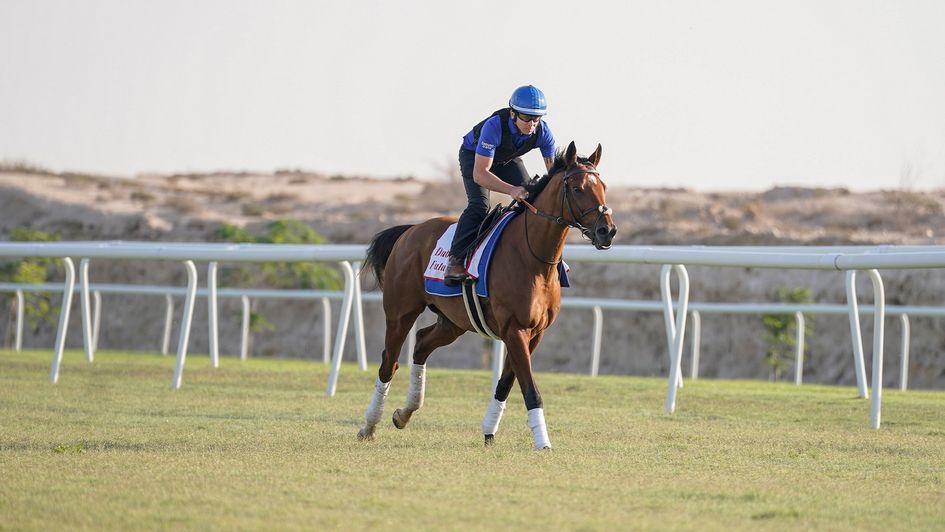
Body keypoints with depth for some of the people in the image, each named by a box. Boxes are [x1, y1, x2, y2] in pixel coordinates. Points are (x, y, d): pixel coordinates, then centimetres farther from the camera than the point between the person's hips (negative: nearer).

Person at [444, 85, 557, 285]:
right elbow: (479, 173, -45)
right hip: (474, 156, -5)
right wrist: (511, 190, -57)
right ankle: (456, 259, -23)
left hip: (507, 159, 5)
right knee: (479, 206, -24)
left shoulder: (542, 131, -28)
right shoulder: (494, 126, -42)